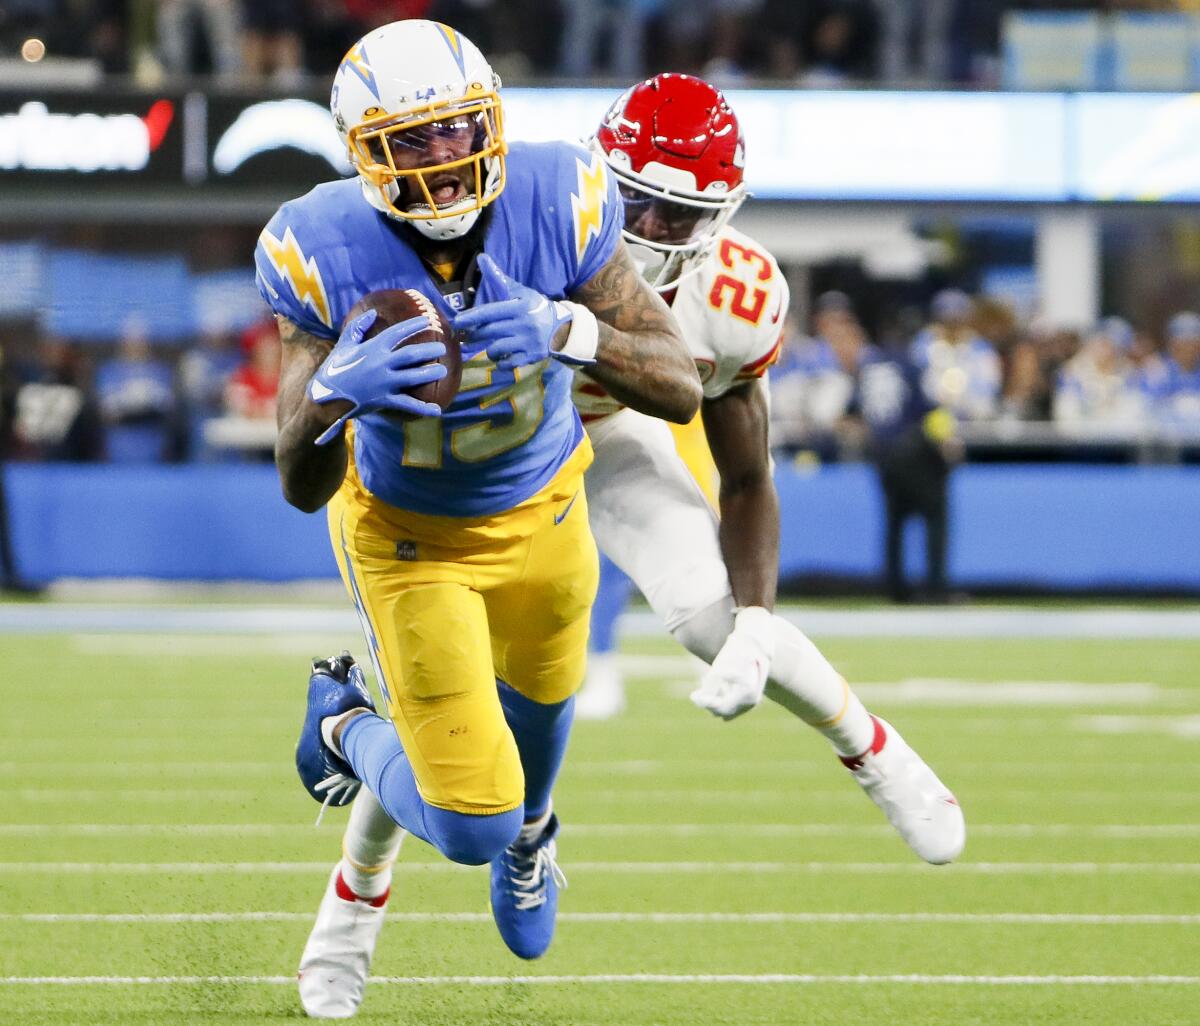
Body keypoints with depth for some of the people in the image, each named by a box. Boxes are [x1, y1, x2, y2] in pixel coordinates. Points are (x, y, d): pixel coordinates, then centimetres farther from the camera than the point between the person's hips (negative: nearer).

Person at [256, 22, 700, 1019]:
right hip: (408, 533, -3)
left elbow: (681, 390, -28)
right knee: (471, 825, -5)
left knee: (539, 693, 31)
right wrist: (332, 394, -52)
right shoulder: (324, 253, -31)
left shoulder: (556, 202, -28)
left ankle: (526, 830, 68)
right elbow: (302, 487, -29)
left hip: (541, 508, 3)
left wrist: (569, 333, -47)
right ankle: (348, 722, 29)